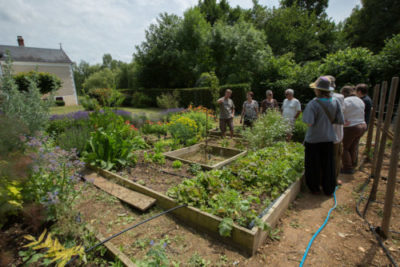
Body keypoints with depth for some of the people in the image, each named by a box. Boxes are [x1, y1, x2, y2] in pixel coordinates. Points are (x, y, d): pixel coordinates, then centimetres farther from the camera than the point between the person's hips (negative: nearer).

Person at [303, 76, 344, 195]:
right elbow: (340, 121, -4)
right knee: (328, 165, 17)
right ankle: (328, 189, 30)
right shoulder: (335, 102, -5)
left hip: (314, 139, -4)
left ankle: (315, 188, 26)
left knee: (314, 165, 12)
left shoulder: (313, 104, -20)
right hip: (328, 138, 5)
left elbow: (309, 123, -25)